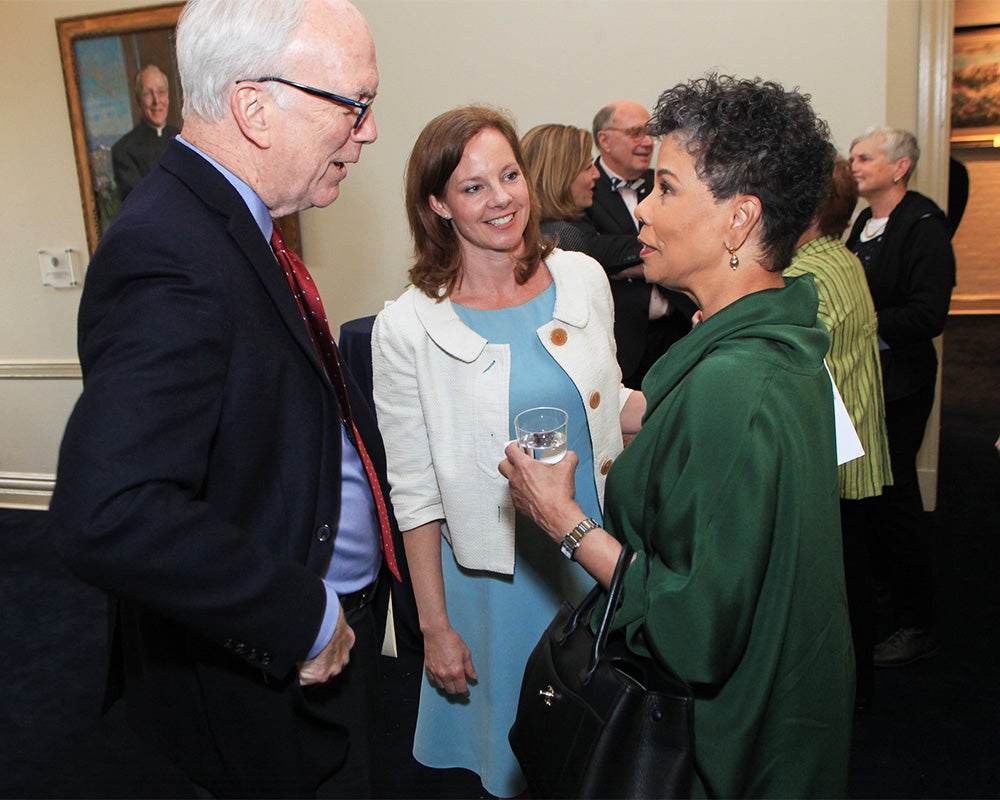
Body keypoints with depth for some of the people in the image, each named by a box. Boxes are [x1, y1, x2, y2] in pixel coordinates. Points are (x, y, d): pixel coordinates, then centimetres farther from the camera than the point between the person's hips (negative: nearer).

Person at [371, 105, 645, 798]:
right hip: (499, 580, -3)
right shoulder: (408, 329, -14)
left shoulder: (584, 278, -4)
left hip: (600, 560, 3)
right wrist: (435, 628, -5)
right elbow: (416, 493, -9)